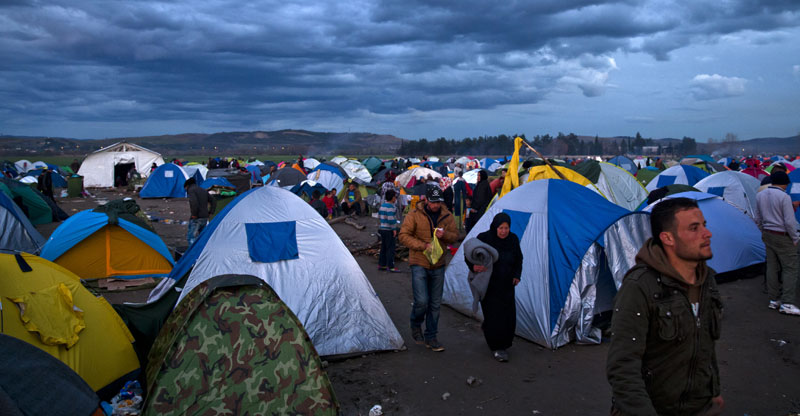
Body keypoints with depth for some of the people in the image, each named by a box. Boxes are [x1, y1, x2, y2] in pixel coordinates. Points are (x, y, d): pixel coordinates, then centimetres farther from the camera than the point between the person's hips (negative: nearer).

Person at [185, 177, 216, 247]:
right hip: (205, 218, 8)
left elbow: (194, 202, -24)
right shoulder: (203, 190, 18)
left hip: (196, 218, -8)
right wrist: (210, 212, 13)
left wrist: (194, 214, -16)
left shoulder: (191, 190, -6)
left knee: (190, 237, -7)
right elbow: (214, 201, 19)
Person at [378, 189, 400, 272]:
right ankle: (390, 266, -1)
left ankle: (381, 264, 21)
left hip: (382, 228, 9)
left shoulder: (382, 205, 12)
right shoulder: (391, 207, -17)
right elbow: (391, 219, -22)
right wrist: (394, 229, -16)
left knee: (383, 247, 16)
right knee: (390, 248, -3)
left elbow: (379, 217, 19)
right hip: (389, 230, -9)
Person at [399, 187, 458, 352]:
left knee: (435, 304, 8)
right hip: (419, 264, -4)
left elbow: (455, 236, 9)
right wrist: (424, 246, -19)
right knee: (422, 301, -14)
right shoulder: (414, 215, -9)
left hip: (438, 265, 4)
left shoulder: (447, 216, 2)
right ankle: (415, 325, 18)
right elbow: (404, 236, -9)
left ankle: (431, 337, 22)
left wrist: (445, 234, -15)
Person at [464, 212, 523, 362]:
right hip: (488, 285, -4)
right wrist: (474, 267, -33)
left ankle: (487, 328, 32)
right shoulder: (484, 238, -15)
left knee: (508, 317, 3)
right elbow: (469, 256, -12)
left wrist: (517, 275, -2)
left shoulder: (513, 239, -2)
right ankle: (497, 348, 10)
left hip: (506, 285, 4)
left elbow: (518, 259, 11)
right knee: (494, 316, -7)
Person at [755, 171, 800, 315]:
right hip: (783, 237, -7)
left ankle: (774, 300, 17)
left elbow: (758, 219, 13)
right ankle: (787, 303, -3)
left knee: (772, 267, 12)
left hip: (768, 235, 7)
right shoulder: (784, 197, -16)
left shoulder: (760, 195, 5)